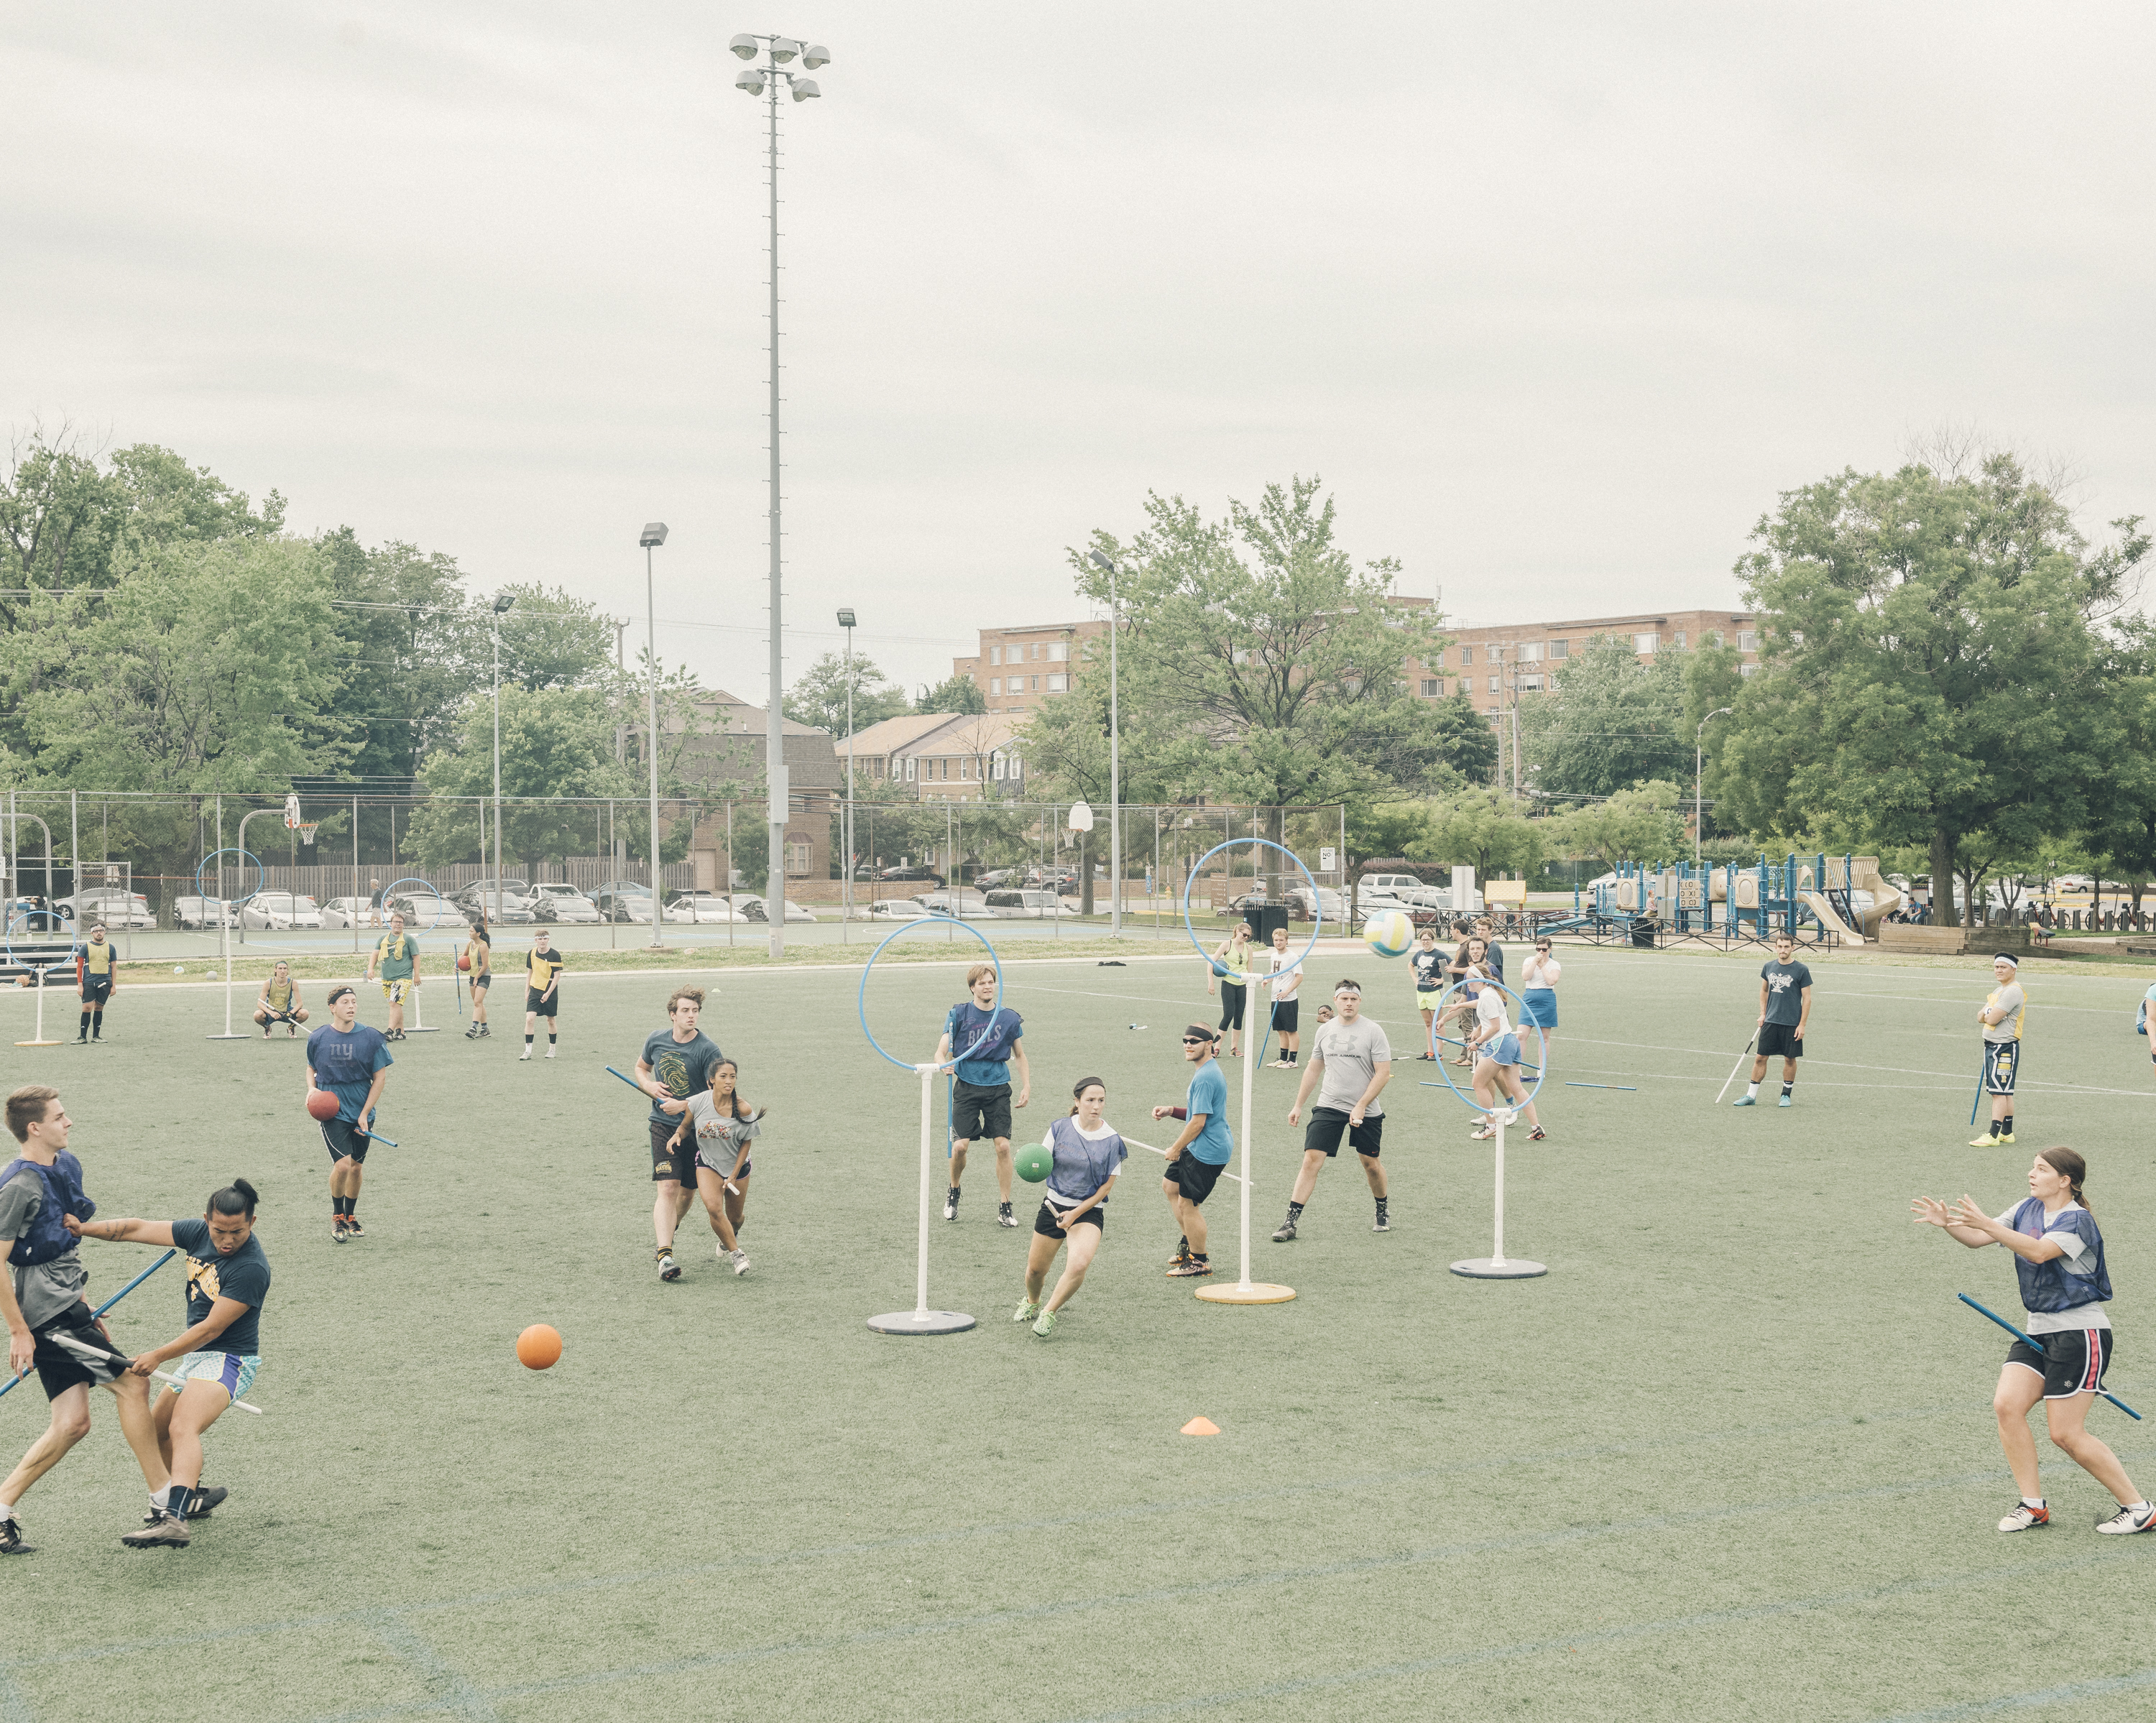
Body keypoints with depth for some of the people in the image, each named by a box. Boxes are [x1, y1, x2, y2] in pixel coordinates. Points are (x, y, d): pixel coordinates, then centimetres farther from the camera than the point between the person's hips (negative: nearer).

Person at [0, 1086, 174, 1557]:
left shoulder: (67, 1165, 10)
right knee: (132, 1383, -7)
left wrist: (85, 1308, 25)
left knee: (72, 1422, 6)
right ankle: (165, 1499, 0)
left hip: (66, 1307, 9)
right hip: (46, 1314, -9)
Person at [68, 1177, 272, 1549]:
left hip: (229, 1361, -9)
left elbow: (212, 1328, -22)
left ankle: (174, 1521, -49)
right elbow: (138, 1229, 6)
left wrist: (159, 1356, -19)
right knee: (156, 1430, 23)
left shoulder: (252, 1268, -24)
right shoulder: (200, 1233, -1)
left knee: (182, 1427, -31)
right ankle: (191, 1495, 47)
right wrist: (85, 1228, -4)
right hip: (196, 1356, 9)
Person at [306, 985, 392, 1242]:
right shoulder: (318, 1038, -2)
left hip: (362, 1114, 2)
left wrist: (365, 1114, -5)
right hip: (332, 1112, -2)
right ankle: (337, 1217, 7)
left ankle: (350, 1217, 31)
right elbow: (311, 1069, 17)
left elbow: (380, 1077, 0)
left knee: (357, 1166, 10)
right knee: (342, 1164, -16)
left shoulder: (371, 1038, -4)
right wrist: (312, 1088, -4)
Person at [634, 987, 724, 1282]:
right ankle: (665, 1255, -22)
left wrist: (682, 1106, -26)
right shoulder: (656, 1040, 0)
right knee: (668, 1187, -16)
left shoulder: (708, 1050, -14)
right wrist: (649, 1086, -2)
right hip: (663, 1125, 1)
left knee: (688, 1192, 11)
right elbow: (641, 1068, 20)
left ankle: (666, 1234, 42)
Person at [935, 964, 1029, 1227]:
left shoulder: (1009, 1017, 6)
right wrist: (944, 1065, -24)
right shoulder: (959, 1014, 0)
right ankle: (953, 1192, 19)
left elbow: (1020, 1055, 16)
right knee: (960, 1145, -10)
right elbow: (941, 1051, -1)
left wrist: (1026, 1086, 4)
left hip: (998, 1088, 1)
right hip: (967, 1086, -1)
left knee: (1003, 1145, -7)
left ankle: (1005, 1207, 5)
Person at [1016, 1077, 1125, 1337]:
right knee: (1036, 1268, 10)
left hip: (1089, 1211, -2)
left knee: (1079, 1265, -26)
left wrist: (1076, 1213, -11)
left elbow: (1107, 1185, -4)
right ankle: (1031, 1302, 46)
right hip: (1054, 1205, 2)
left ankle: (1048, 1313, -4)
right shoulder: (1060, 1129, -4)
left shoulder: (1111, 1140, -9)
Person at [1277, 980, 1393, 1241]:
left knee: (1371, 1163, 10)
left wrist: (1361, 1107, -16)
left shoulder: (1373, 1032, -7)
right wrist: (1298, 1105, 16)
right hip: (1328, 1108, 2)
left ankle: (1383, 1210, 37)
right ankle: (1290, 1222, -8)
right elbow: (1313, 1070, 17)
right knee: (1311, 1160, -8)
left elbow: (1383, 1073, -10)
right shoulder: (1324, 1031, 6)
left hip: (1366, 1112, -2)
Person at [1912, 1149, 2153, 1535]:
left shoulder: (2077, 1220, -14)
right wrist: (1948, 1224, -15)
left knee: (2066, 1434, -7)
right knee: (2006, 1405, -9)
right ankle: (2033, 1505, 2)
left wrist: (1986, 1224, -39)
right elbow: (1978, 1239, 6)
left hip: (2080, 1332, -7)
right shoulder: (2027, 1210, 9)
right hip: (2038, 1331, 7)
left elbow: (2040, 1251, -31)